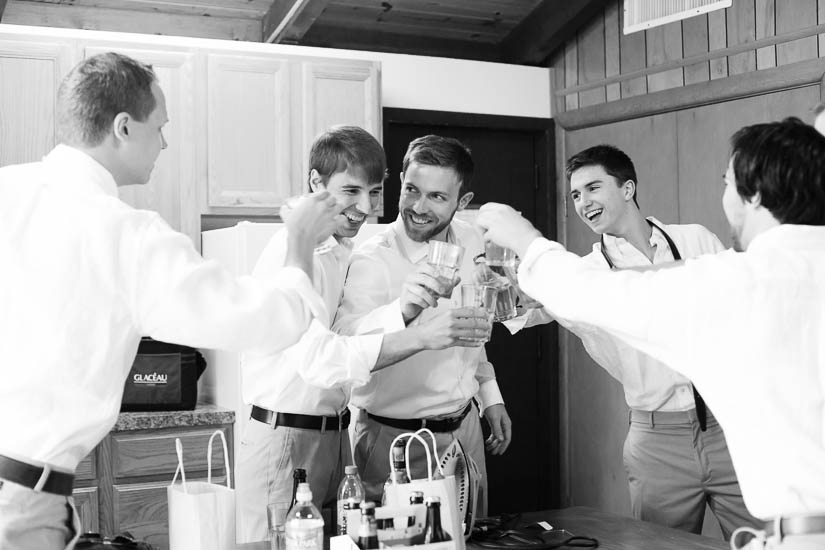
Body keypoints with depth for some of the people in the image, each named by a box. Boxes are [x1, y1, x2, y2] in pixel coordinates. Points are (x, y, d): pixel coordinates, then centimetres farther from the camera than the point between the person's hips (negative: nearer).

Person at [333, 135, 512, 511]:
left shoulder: (471, 242, 0)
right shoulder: (372, 260, -20)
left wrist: (490, 395, 14)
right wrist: (402, 311, -54)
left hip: (466, 429, 6)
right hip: (397, 439, -6)